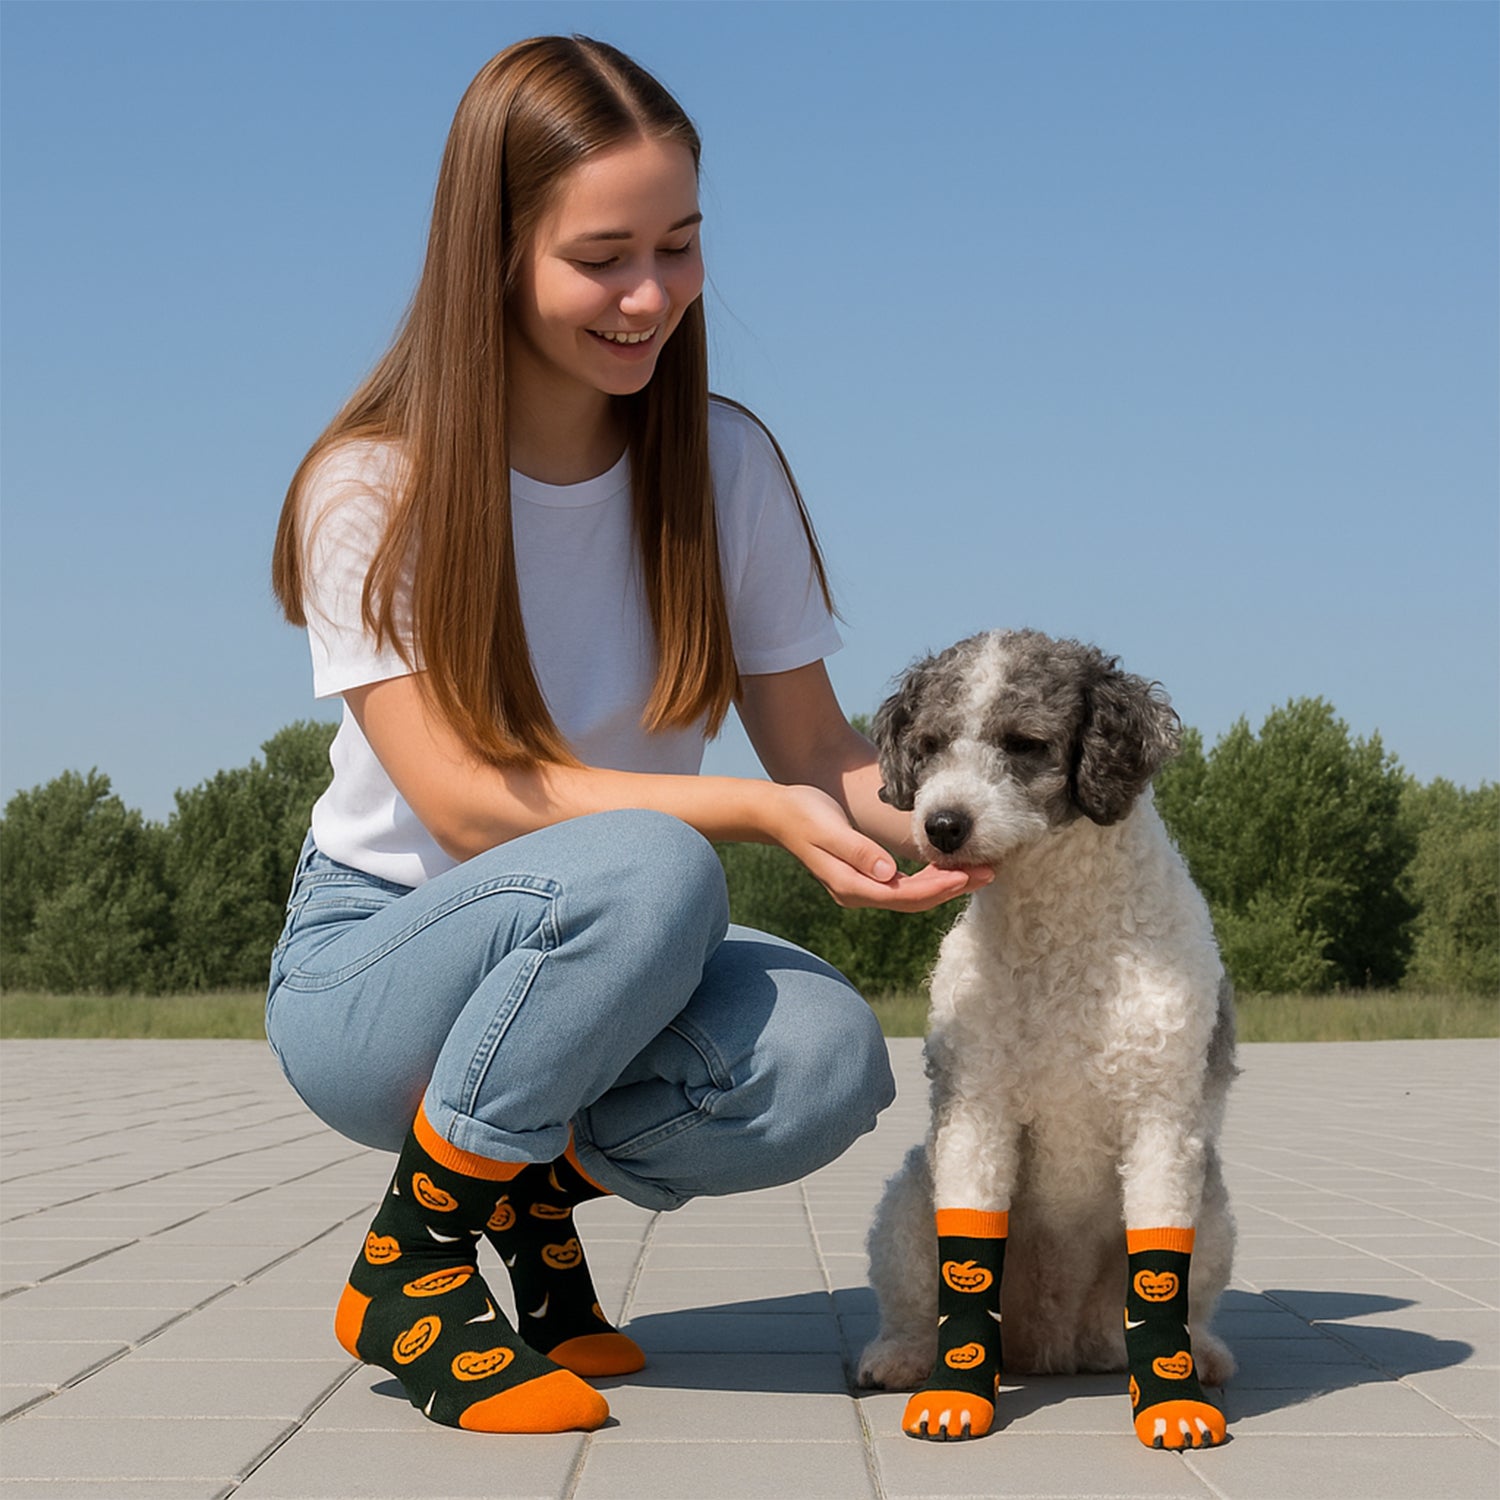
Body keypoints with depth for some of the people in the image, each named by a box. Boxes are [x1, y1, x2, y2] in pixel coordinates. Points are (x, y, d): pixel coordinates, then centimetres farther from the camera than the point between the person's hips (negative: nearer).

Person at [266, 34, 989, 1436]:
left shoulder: (724, 463, -3)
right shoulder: (370, 490, -14)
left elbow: (820, 759, -4)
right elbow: (467, 802, -22)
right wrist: (756, 811, -32)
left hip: (608, 959, 4)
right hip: (374, 971, -3)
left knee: (826, 1060, -29)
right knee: (647, 871, -36)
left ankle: (541, 1186, 2)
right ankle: (414, 1262, -14)